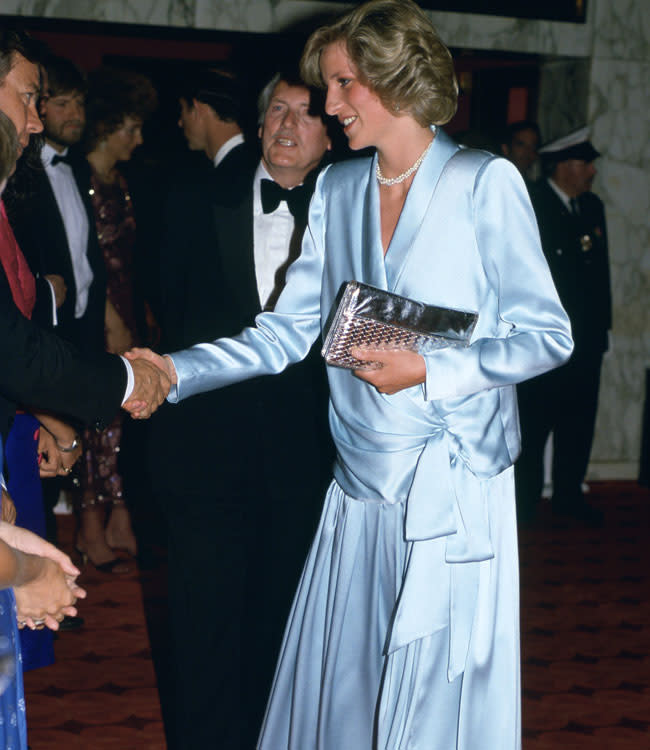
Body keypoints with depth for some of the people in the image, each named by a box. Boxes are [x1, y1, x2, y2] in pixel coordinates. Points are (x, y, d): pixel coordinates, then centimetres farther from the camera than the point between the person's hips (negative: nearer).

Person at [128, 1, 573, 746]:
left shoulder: (485, 183, -5)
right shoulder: (336, 189, 11)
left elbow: (547, 335, -6)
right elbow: (286, 332, 8)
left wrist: (429, 370, -16)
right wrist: (177, 371, -4)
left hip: (455, 494, -4)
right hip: (360, 489, 5)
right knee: (335, 686, 10)